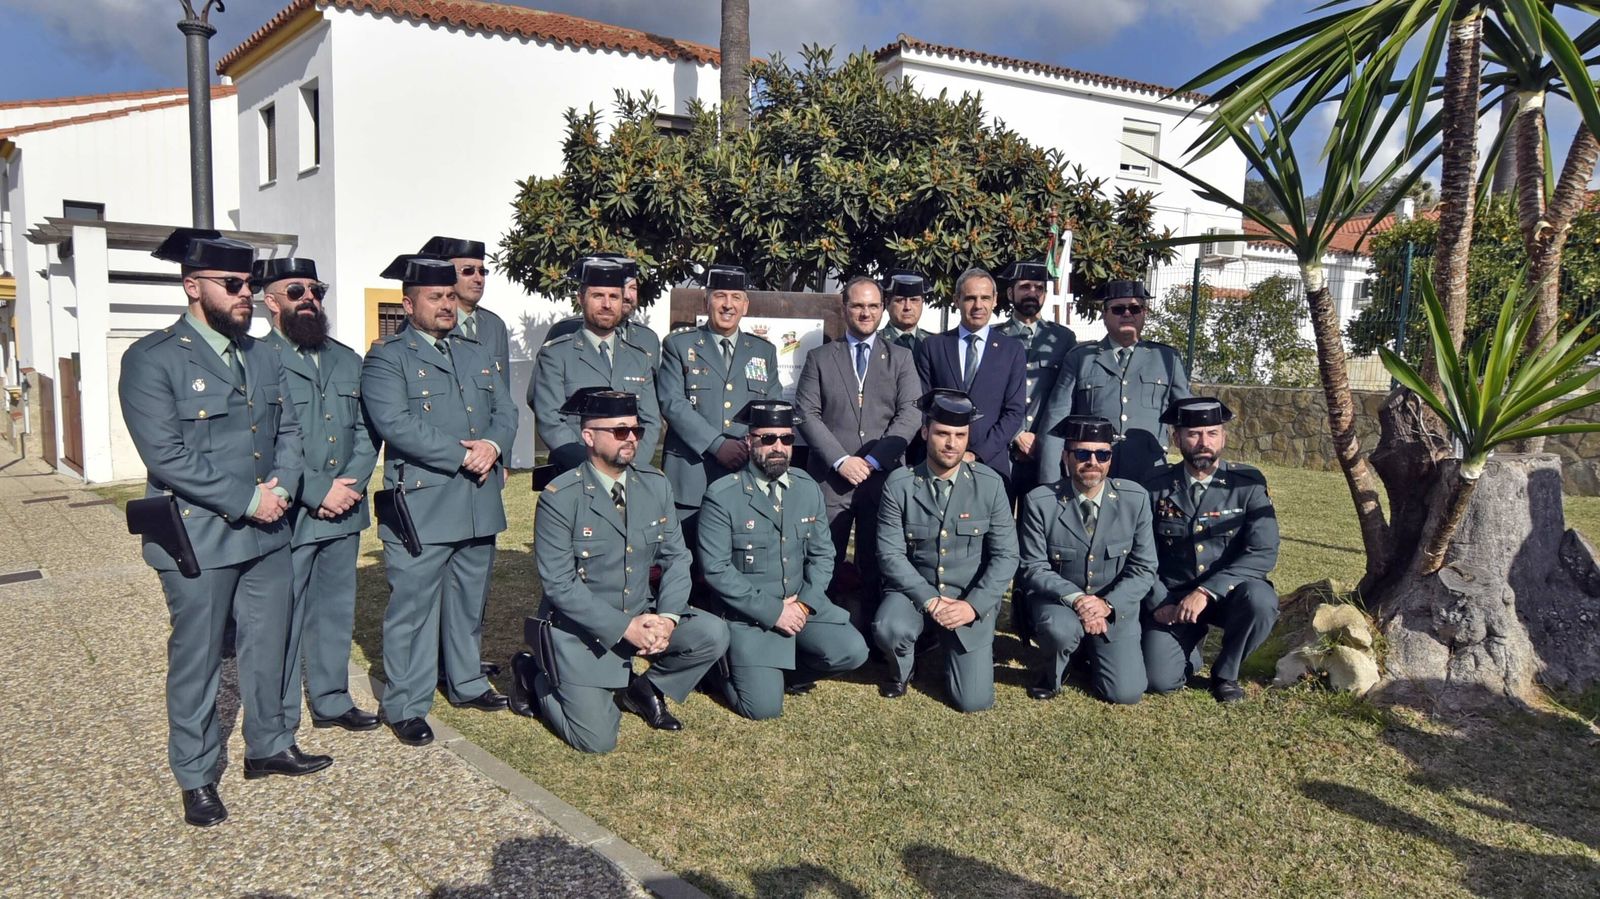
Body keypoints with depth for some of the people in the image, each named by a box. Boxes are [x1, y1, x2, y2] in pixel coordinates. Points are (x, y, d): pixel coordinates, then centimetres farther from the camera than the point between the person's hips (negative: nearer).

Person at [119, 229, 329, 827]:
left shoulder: (261, 355, 10)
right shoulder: (152, 359, -11)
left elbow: (288, 430, 11)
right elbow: (165, 455, -19)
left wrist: (282, 487, -8)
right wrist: (246, 500, -18)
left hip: (268, 532, 6)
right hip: (198, 538, -6)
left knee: (268, 648, 17)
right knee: (197, 661, 8)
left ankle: (269, 746, 35)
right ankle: (196, 777, 23)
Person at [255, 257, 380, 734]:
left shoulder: (347, 360, 14)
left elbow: (366, 430, 9)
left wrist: (352, 482, -7)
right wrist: (318, 492, -16)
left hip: (344, 513, 6)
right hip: (289, 516, -6)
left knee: (336, 610, 15)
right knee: (283, 618, 2)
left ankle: (332, 700, 28)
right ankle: (280, 719, 15)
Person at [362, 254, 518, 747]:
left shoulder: (476, 354, 18)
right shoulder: (386, 358, -4)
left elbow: (505, 410, 12)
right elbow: (396, 424, -17)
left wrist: (493, 444, -10)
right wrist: (464, 454, -18)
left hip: (479, 505, 6)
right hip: (420, 507, -6)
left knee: (470, 601, 18)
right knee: (413, 608, 0)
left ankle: (466, 682, 34)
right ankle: (405, 707, 11)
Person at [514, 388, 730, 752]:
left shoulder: (656, 485, 0)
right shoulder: (559, 498, -15)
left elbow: (676, 557, 3)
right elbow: (559, 584, -17)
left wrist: (667, 617, -15)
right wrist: (624, 628, -22)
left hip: (645, 615, 5)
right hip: (582, 628, -5)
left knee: (713, 635, -17)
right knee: (596, 739, -12)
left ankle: (645, 689, 9)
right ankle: (536, 678, 17)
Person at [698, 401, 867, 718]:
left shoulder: (808, 489, 4)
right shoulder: (722, 497, -11)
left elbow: (822, 555, 7)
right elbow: (716, 570, -14)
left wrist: (804, 602, -10)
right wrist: (772, 611, -18)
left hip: (802, 605, 5)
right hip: (750, 613, -4)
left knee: (852, 652, -17)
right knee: (764, 706, -16)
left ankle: (787, 671, 11)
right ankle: (730, 667, 17)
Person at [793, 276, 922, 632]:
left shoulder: (901, 358, 11)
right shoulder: (819, 358, 10)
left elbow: (910, 414, 0)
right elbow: (807, 414, 1)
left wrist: (873, 460, -10)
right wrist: (840, 460, -11)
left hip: (883, 478, 1)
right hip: (830, 478, 0)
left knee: (876, 563, 5)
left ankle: (870, 631, 14)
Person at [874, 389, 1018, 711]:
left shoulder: (990, 484, -7)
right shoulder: (899, 484, -8)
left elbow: (1005, 555, -6)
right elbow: (891, 554, -9)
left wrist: (973, 605, -18)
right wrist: (929, 600, -20)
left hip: (972, 600, 0)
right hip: (916, 591, 0)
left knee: (973, 700, -9)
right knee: (888, 629, -34)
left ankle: (954, 646, 26)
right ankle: (902, 669, 5)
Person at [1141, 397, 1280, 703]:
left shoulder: (1248, 483, -9)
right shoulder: (1157, 488, -4)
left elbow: (1264, 552, -18)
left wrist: (1206, 592, -26)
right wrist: (1159, 603, -14)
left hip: (1229, 593, 0)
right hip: (1171, 598, 1)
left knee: (1260, 600, -34)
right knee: (1161, 681, -18)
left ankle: (1226, 672, -3)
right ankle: (1191, 640, 20)